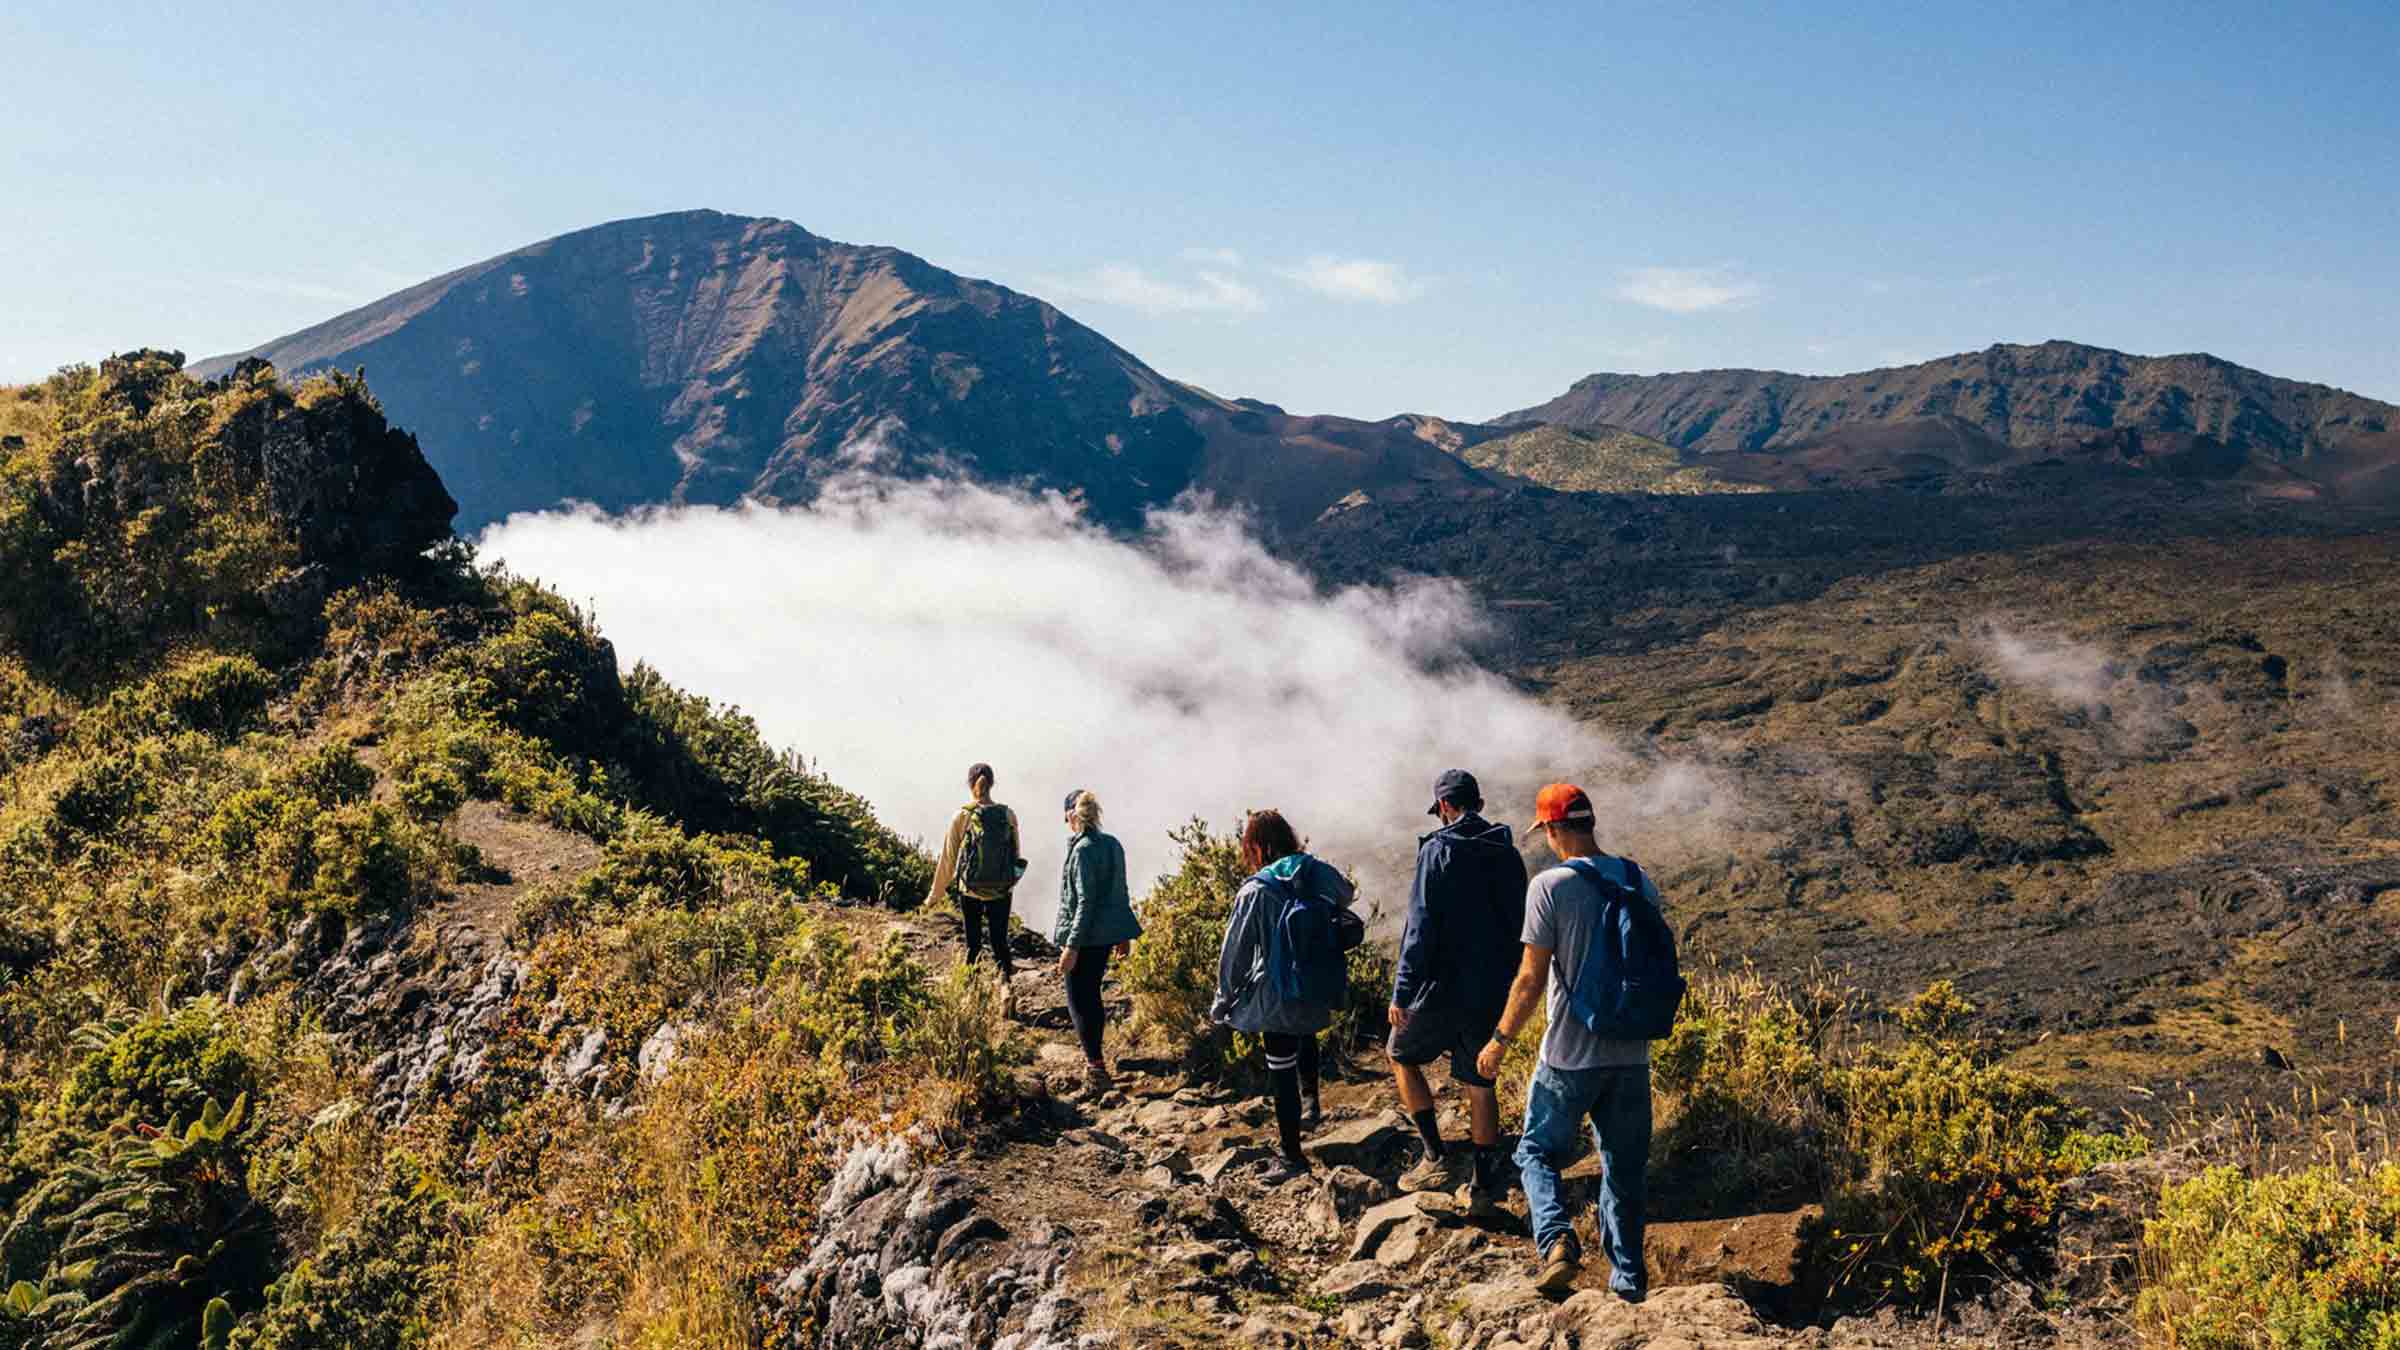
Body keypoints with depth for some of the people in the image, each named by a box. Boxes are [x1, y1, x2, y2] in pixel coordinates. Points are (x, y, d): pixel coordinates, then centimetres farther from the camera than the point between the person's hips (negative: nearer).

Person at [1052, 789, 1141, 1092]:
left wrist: (1072, 945, -20)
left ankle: (1095, 1066, -3)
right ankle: (1093, 1054, 32)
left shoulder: (1083, 850, -18)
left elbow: (1085, 901, -21)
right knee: (1091, 993, 21)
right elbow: (1121, 893, 13)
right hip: (1108, 934, 8)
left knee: (1079, 999, -1)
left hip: (1085, 936, -8)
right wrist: (1124, 936, 21)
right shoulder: (1113, 844, 7)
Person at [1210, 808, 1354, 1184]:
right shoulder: (1321, 875, -7)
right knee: (1306, 1038, 34)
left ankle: (1292, 1155, 16)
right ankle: (1311, 1101, 50)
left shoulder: (1255, 892, -19)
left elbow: (1236, 952, -12)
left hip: (1278, 999, -5)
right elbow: (1347, 896, 16)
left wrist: (1222, 1000, 2)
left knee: (1282, 1073, 7)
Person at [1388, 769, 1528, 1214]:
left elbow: (1421, 926, -17)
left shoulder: (1438, 851, -12)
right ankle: (1484, 1182, 17)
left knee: (1402, 1056, 16)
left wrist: (1402, 991, -14)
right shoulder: (1509, 855, 7)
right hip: (1492, 990, 5)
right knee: (1480, 1082, 14)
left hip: (1442, 985, -5)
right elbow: (1517, 923, 14)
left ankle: (1438, 1158, 9)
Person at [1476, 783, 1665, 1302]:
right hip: (1631, 1052, 5)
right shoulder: (1639, 881, 3)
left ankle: (1556, 1237, -9)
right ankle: (1628, 1275, 20)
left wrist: (1500, 1040, -2)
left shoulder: (1549, 886, -14)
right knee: (1625, 1165, 16)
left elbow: (1531, 978, -13)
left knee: (1538, 1150, 13)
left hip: (1571, 1054, -4)